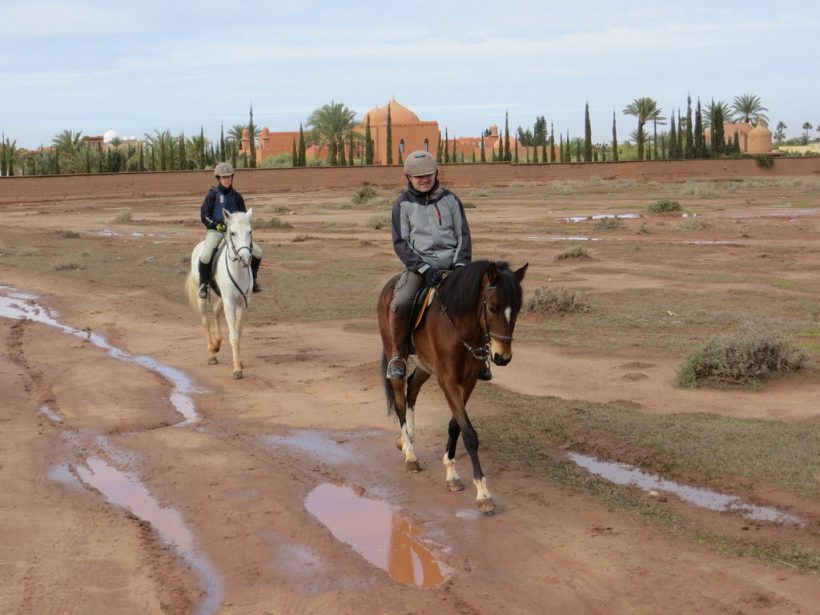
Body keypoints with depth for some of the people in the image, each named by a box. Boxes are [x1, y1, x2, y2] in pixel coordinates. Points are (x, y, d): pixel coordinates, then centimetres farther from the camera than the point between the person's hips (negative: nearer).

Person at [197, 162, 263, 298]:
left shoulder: (236, 196, 9)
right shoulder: (212, 195, -1)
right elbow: (204, 216, -3)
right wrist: (217, 225, -17)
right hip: (215, 231, -4)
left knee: (258, 252, -8)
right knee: (205, 255, -31)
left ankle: (252, 278, 16)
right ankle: (203, 283, -6)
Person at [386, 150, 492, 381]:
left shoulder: (450, 200, 12)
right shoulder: (403, 204, 5)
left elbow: (463, 236, 11)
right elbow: (400, 243, 0)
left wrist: (461, 264, -6)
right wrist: (423, 268, -14)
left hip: (452, 264, 2)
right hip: (419, 265, -2)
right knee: (400, 304, -29)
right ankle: (398, 356, -7)